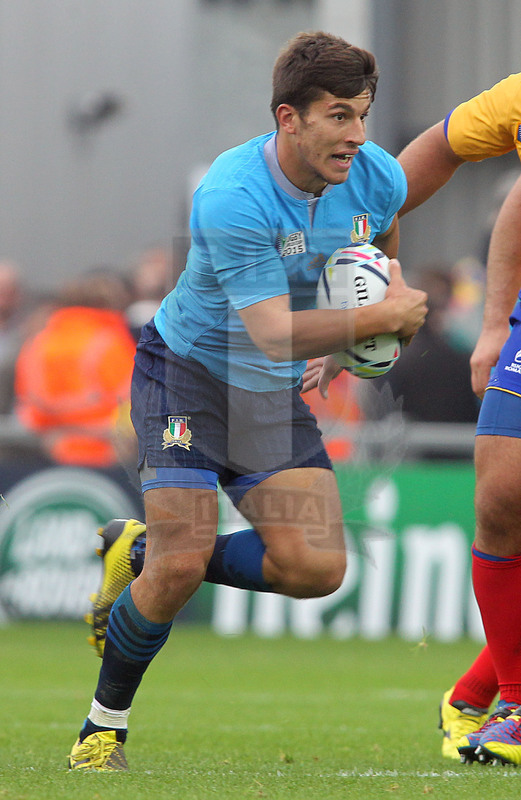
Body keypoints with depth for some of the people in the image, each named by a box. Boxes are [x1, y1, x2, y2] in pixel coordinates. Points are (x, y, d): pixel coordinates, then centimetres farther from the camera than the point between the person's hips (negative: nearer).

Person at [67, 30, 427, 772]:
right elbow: (273, 331, -33)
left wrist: (392, 277, 3)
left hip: (278, 393, 6)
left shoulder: (377, 178, -10)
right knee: (179, 568, -18)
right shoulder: (231, 197, -30)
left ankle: (148, 557, 13)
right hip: (188, 374, -6)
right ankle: (104, 724, 7)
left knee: (318, 568, -11)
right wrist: (384, 317, -29)